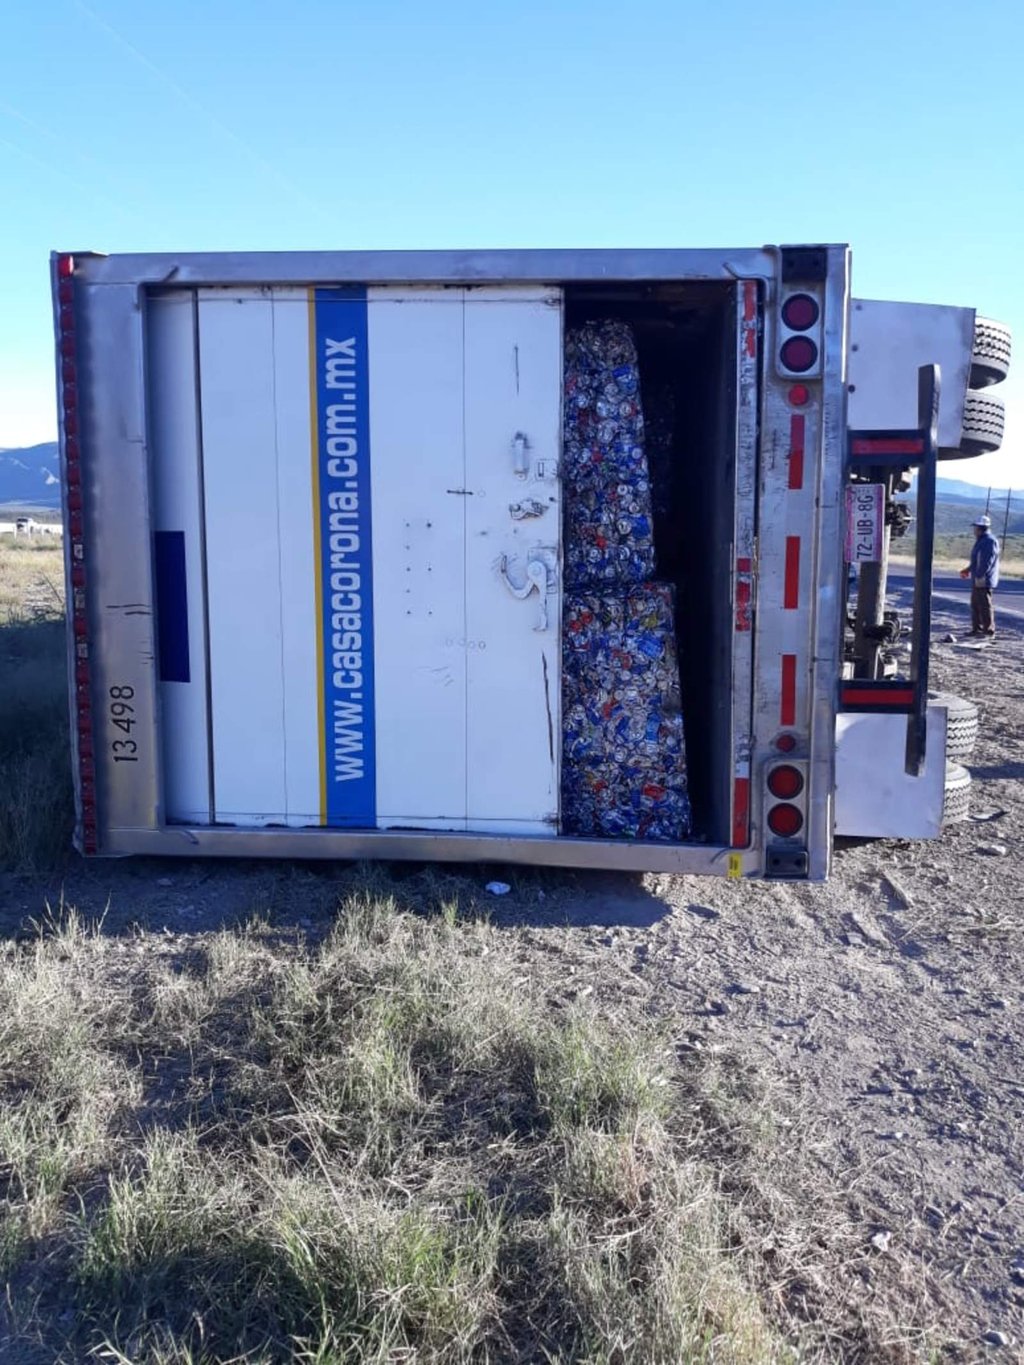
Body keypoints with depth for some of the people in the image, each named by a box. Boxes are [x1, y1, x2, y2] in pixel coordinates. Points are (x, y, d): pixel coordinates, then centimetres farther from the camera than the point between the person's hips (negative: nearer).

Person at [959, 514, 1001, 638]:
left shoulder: (990, 541, -16)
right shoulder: (980, 541, 17)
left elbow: (987, 561, -23)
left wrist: (980, 576, -25)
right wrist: (968, 570, 28)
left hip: (983, 580, -11)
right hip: (977, 579, 11)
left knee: (984, 606, -8)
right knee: (975, 605, 14)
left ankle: (989, 631, -4)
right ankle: (977, 629, 22)